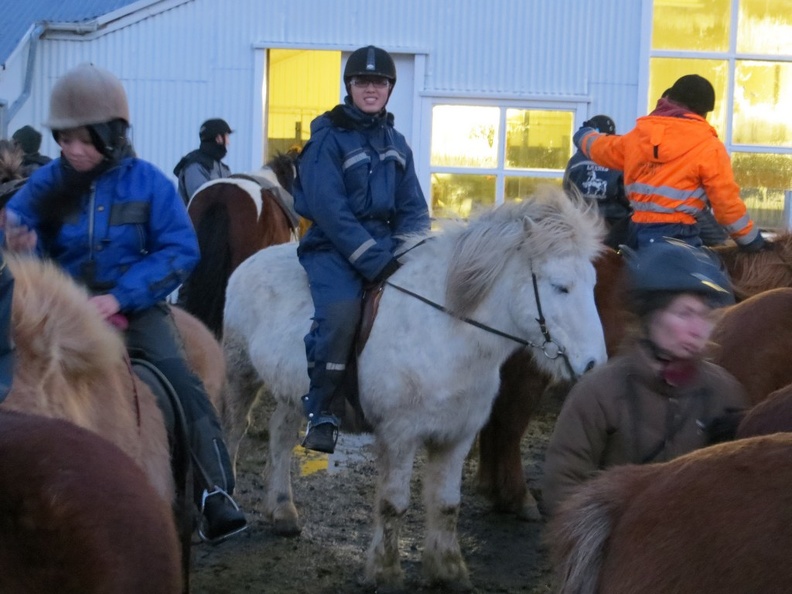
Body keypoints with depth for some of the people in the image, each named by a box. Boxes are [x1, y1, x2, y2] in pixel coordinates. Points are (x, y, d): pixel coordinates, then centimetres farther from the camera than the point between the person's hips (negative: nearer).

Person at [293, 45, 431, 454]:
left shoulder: (395, 143, 15)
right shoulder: (328, 138, -5)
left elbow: (413, 207, 14)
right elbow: (331, 212, -15)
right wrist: (376, 263, -21)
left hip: (385, 246, 6)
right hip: (333, 247, -6)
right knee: (340, 311, -31)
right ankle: (319, 412, -18)